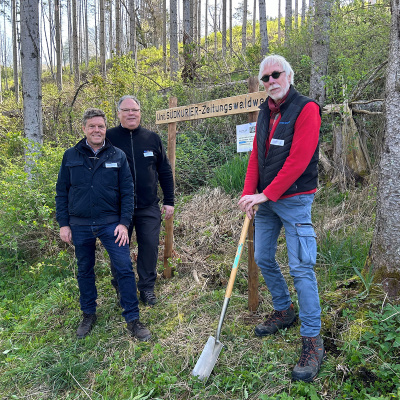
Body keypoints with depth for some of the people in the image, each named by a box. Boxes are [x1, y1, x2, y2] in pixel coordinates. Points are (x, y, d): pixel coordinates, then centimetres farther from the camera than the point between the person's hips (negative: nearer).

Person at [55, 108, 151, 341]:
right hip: (80, 226, 2)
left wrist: (124, 223, -8)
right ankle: (89, 315, 32)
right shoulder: (71, 156, 3)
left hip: (111, 223, -1)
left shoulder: (117, 156, 0)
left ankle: (133, 319, 8)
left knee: (125, 268, -5)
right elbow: (62, 192, 6)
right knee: (85, 271, 14)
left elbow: (127, 192, 0)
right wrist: (63, 224, 2)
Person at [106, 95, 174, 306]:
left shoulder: (152, 138, 7)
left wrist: (169, 201, 8)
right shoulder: (109, 138, 0)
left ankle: (147, 287, 21)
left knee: (150, 246, 3)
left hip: (149, 207, 2)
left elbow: (165, 172, 12)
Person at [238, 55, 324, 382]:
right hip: (266, 200, 8)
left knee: (301, 268, -7)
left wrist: (267, 194, -19)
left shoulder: (306, 109, -10)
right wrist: (249, 193, -3)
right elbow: (256, 155, 10)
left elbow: (298, 160, -19)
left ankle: (313, 341, 5)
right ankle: (284, 312, 36)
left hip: (294, 200, -8)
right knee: (263, 259, 14)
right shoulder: (265, 112, 14)